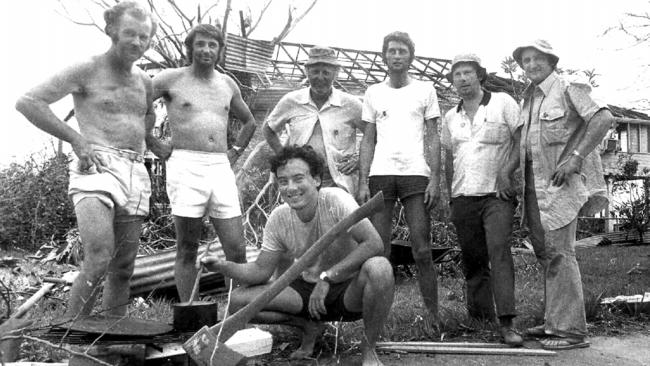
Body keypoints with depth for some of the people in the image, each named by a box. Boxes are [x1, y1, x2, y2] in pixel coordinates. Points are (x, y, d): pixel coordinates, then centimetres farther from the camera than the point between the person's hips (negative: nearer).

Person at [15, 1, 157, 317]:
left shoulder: (143, 80, 19)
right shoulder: (87, 70, 0)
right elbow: (27, 102, -5)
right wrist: (76, 139, -9)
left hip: (135, 174, 7)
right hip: (96, 169, -6)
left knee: (124, 268, 8)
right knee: (98, 261, -22)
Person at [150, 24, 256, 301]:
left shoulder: (228, 84, 16)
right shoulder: (171, 79, 3)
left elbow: (249, 122, 31)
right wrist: (155, 145, 0)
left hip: (221, 168, 4)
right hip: (185, 165, -4)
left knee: (237, 250, -1)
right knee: (187, 250, 1)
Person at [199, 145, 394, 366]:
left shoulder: (335, 200, -21)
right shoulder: (279, 219, -7)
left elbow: (374, 244, -30)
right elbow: (261, 271, -2)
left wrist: (328, 277, -32)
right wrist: (223, 266, -21)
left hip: (349, 291, -4)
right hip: (310, 291, 4)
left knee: (378, 267, -38)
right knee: (239, 300, -13)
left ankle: (369, 348, -12)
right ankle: (307, 327, 10)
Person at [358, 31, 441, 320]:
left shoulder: (425, 90, 10)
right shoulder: (373, 93, 15)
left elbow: (433, 138, 7)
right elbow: (368, 140, 13)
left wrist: (435, 179, -4)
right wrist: (363, 182, 3)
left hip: (416, 175, -1)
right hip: (380, 175, 2)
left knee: (422, 250, -4)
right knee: (378, 250, 0)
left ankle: (433, 315, 3)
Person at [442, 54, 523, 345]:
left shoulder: (503, 103, 2)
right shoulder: (451, 117, 15)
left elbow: (522, 142, -1)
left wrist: (505, 172, -14)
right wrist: (450, 196, 12)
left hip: (496, 194, -4)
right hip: (463, 198, 5)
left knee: (499, 252, -17)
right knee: (472, 261, 8)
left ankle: (506, 323, -19)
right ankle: (479, 318, 19)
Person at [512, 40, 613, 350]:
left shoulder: (568, 90, -4)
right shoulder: (528, 98, 17)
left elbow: (603, 118, -16)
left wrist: (575, 158, -21)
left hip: (559, 182, -8)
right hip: (534, 184, 8)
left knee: (558, 253, -10)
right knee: (544, 253, 12)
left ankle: (571, 329, -4)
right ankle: (554, 321, 22)